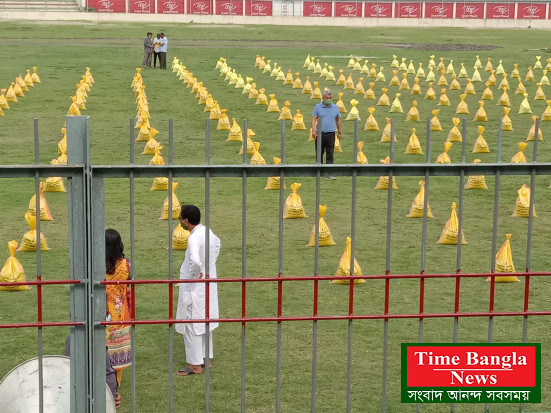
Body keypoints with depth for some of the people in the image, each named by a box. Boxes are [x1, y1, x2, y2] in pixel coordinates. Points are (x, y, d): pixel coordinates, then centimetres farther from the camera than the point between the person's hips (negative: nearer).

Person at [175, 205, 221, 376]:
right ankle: (206, 358, 29)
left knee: (192, 325, 1)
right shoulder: (207, 232, 3)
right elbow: (217, 243, 26)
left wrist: (197, 273, -21)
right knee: (205, 323, 19)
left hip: (194, 288, -9)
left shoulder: (194, 238, -24)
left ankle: (195, 364, 8)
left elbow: (195, 261, -40)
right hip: (209, 285, 9)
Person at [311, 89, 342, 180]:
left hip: (331, 134, 1)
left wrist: (340, 132, 15)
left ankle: (328, 174, -7)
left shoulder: (335, 107, 9)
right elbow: (314, 119, -3)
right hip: (320, 134, -1)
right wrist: (313, 131, -15)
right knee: (319, 154, 8)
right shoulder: (317, 107, 3)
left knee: (330, 155, -4)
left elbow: (338, 120, 16)